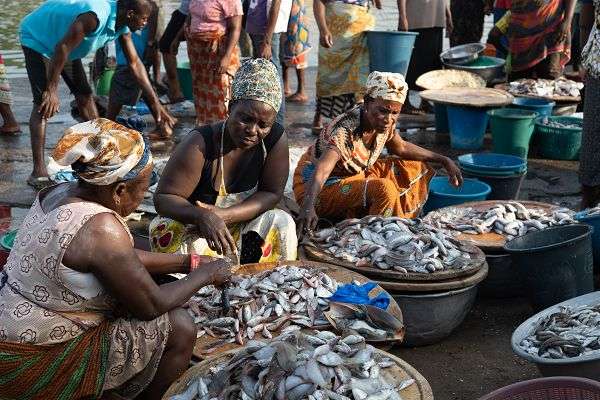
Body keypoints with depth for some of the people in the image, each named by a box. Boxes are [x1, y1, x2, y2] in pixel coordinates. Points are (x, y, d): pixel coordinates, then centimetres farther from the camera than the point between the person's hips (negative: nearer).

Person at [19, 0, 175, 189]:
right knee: (43, 104, -17)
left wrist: (155, 104, 0)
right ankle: (38, 172, -20)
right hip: (38, 39, -9)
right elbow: (62, 48, -35)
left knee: (84, 94, 8)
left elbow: (135, 63, -1)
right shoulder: (95, 16, -37)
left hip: (64, 44, 9)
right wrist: (52, 91, -30)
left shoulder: (122, 25, -9)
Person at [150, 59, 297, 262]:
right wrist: (202, 216, -44)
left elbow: (271, 194, -10)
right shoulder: (201, 143, -24)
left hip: (239, 226, 3)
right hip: (191, 225, -3)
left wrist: (225, 215, -27)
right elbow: (163, 197, -22)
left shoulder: (276, 138, -15)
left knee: (282, 223, -22)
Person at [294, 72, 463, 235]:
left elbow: (401, 148, 13)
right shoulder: (345, 130, -32)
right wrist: (308, 207, -65)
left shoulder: (384, 122, -9)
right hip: (322, 188, -9)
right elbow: (321, 170, -47)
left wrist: (444, 161, 9)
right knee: (384, 189, -32)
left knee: (416, 167, 4)